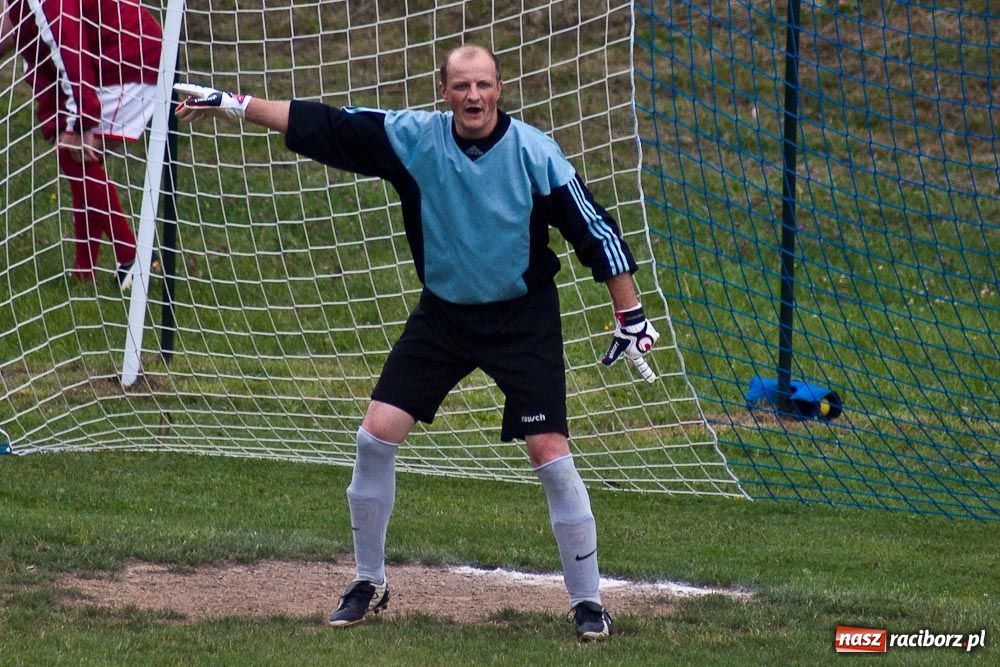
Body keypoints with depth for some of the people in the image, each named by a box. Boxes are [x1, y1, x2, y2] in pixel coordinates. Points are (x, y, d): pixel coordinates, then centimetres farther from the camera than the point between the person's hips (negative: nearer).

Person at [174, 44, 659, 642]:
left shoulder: (533, 153, -17)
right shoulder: (414, 138, -10)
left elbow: (595, 230, -12)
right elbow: (323, 125, -7)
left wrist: (631, 316, -11)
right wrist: (234, 104, -10)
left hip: (524, 319, -3)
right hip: (443, 314, 3)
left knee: (550, 452, -10)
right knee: (377, 434, -3)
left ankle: (588, 601, 3)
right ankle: (370, 583, 15)